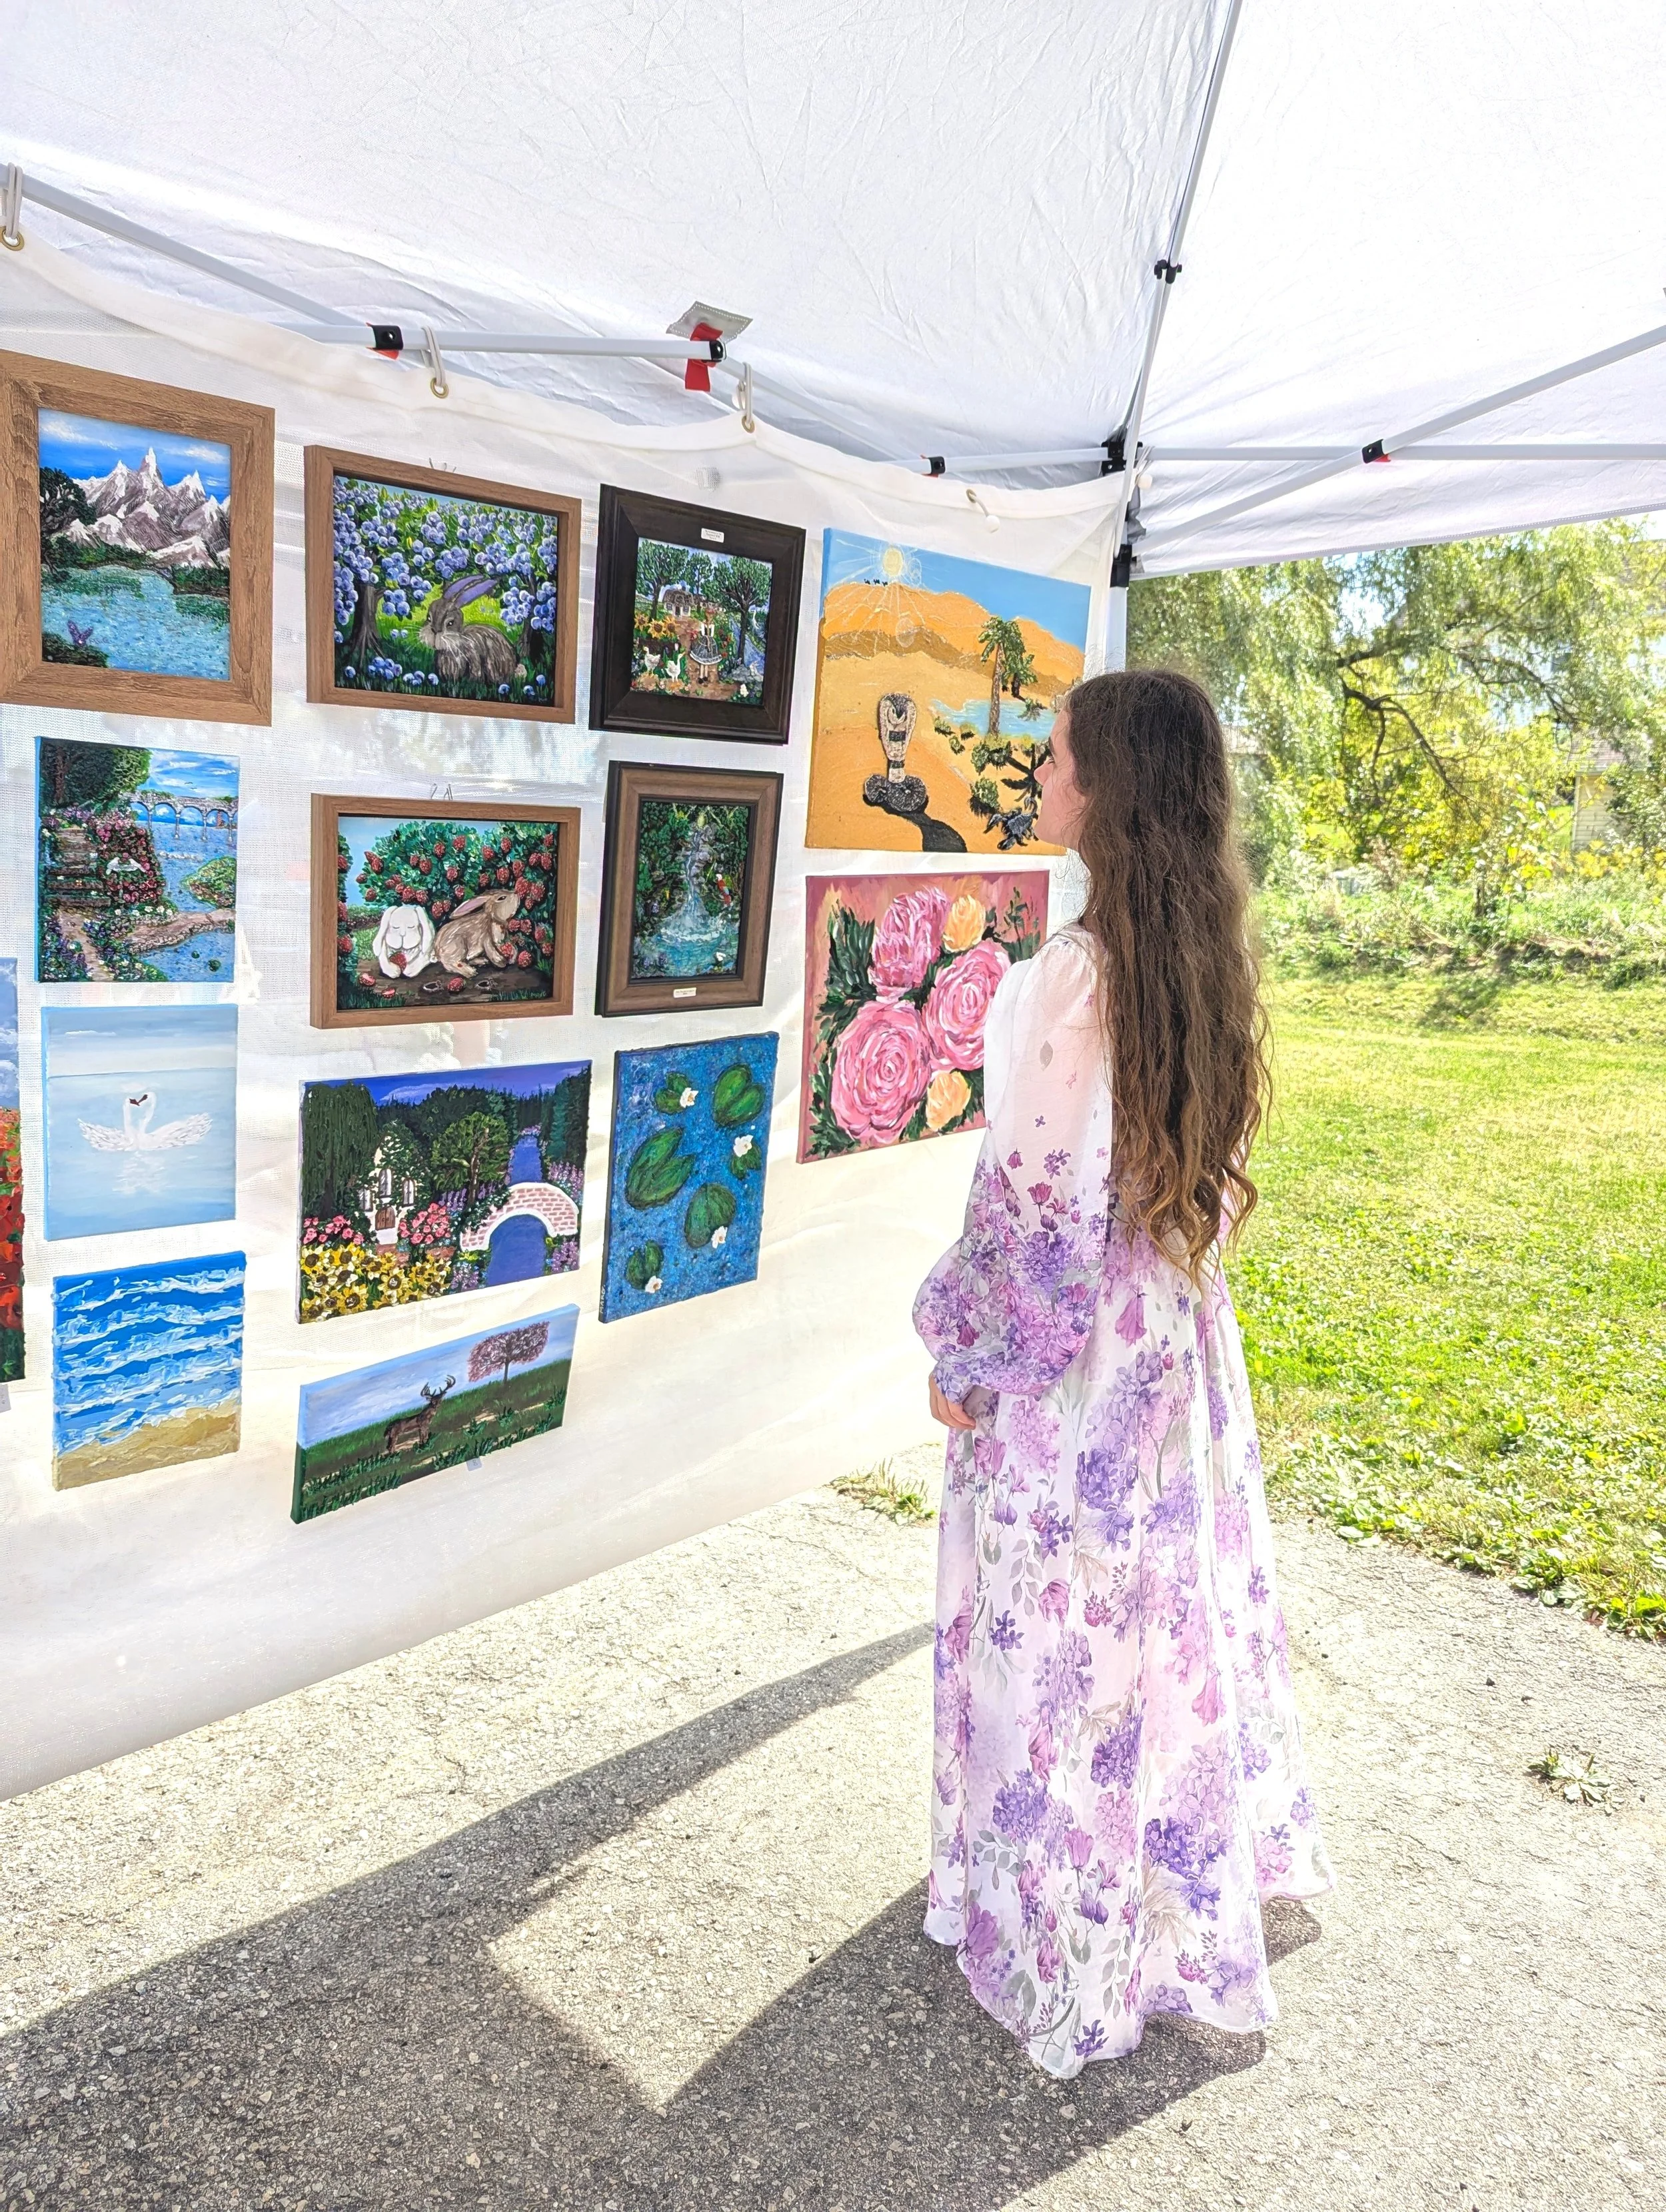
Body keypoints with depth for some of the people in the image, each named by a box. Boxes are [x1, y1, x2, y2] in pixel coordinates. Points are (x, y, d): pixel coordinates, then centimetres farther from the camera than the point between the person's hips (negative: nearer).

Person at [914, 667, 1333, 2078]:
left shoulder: (1074, 976, -25)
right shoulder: (1212, 958, 0)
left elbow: (1029, 1198, -21)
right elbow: (1220, 1168, 8)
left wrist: (959, 1352, -9)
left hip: (1068, 1357, -8)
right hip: (1180, 1335, 8)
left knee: (1056, 1630, 10)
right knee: (1173, 1598, 23)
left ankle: (1062, 1931, 32)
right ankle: (1199, 1874, 46)